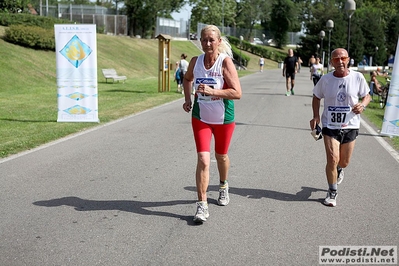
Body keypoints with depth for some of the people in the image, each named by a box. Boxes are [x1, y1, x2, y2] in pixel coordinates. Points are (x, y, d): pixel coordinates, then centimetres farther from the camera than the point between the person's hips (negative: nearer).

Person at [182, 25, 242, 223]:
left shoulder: (226, 62, -17)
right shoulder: (195, 61, -5)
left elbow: (237, 93, -22)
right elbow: (187, 79, 18)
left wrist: (212, 91, -31)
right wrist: (187, 99, 5)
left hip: (224, 119, -1)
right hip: (200, 117, 2)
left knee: (221, 156, 18)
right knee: (203, 160, -10)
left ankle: (223, 186, 48)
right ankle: (202, 205, -5)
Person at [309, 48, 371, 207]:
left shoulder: (357, 78, -7)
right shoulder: (325, 79, -6)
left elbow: (367, 96, 5)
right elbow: (316, 97, 8)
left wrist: (362, 105, -18)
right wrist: (316, 116, -6)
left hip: (350, 126, 1)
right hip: (330, 125, -1)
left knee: (344, 162, 13)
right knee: (332, 159, -11)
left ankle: (339, 170, 52)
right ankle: (332, 193, 10)